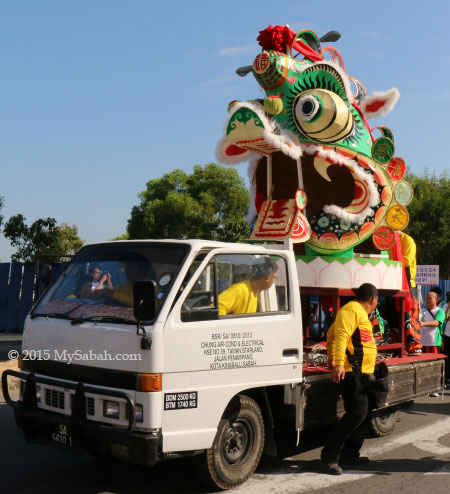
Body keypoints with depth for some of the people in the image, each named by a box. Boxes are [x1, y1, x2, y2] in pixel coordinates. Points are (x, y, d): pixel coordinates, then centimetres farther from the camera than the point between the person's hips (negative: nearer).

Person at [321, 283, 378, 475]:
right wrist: (339, 363, -31)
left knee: (363, 413, 13)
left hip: (362, 372, 11)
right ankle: (329, 455, -11)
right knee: (357, 413, -16)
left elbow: (332, 334, 29)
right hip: (351, 372, -11)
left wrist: (331, 357, 28)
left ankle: (350, 454, 22)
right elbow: (341, 335, -22)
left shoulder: (359, 313, 23)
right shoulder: (352, 310, -9)